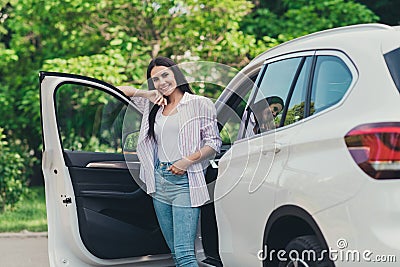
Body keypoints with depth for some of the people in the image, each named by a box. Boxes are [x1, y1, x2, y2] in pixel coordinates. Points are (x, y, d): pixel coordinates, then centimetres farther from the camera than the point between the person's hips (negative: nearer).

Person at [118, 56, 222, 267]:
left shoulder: (199, 104, 2)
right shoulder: (153, 106, 16)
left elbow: (214, 143, -1)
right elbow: (119, 90, 23)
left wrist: (188, 161, -15)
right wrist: (147, 93, 6)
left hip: (184, 181, -6)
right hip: (159, 182, 6)